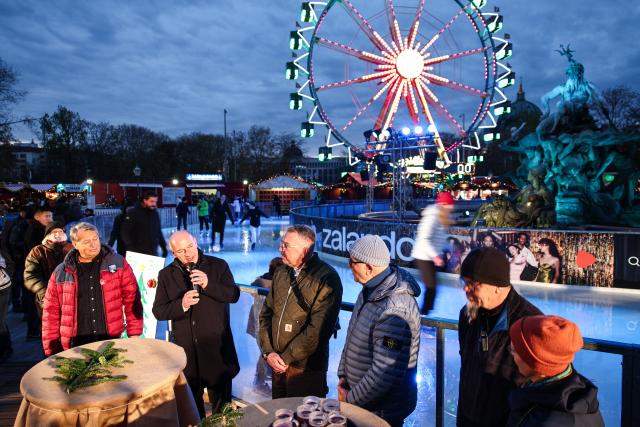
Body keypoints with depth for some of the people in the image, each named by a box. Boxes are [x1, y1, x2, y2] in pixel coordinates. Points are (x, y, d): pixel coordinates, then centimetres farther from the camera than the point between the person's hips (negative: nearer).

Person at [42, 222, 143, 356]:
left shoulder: (118, 264, -1)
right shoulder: (61, 272, 3)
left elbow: (132, 299, 0)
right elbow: (51, 312, 8)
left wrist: (134, 334, -4)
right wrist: (51, 348, 6)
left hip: (111, 340, -1)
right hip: (76, 344, 1)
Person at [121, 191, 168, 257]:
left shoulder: (155, 213, 10)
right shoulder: (133, 213, -7)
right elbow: (125, 232, -9)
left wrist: (164, 247, 13)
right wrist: (131, 249, -17)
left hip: (153, 253, 5)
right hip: (138, 253, -5)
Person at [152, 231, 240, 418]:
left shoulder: (218, 265, -4)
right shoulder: (166, 274, 1)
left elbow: (234, 295, -12)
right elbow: (158, 311, -2)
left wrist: (208, 284, -26)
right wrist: (182, 304, -21)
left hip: (217, 346, -1)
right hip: (186, 348, 2)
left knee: (222, 406, 14)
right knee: (191, 404, 21)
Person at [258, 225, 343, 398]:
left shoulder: (327, 278, -15)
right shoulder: (281, 273, 6)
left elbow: (318, 329, -19)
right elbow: (266, 314, 8)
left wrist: (286, 357, -14)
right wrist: (268, 352, -4)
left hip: (306, 369, -6)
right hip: (278, 365, 6)